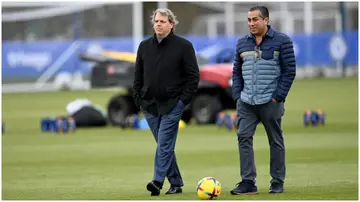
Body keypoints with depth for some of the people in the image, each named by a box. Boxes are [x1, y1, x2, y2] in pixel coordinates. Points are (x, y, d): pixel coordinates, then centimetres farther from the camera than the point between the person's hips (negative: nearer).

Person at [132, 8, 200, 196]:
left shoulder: (183, 46, -3)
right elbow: (138, 75, 15)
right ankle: (176, 183, 14)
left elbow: (193, 75, -3)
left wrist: (184, 99, -9)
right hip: (150, 104, 5)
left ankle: (158, 181, -18)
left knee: (164, 144, -13)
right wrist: (138, 99, 7)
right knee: (165, 145, 8)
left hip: (172, 104, -5)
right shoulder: (144, 46, 10)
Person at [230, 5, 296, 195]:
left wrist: (278, 97, -10)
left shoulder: (282, 41, -4)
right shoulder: (242, 43, 10)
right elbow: (237, 71, 16)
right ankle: (248, 182, -5)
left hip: (270, 102, -4)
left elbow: (289, 71, -5)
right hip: (246, 102, 4)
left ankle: (277, 182, 12)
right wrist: (237, 95, 5)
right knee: (243, 137, -6)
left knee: (275, 141, 4)